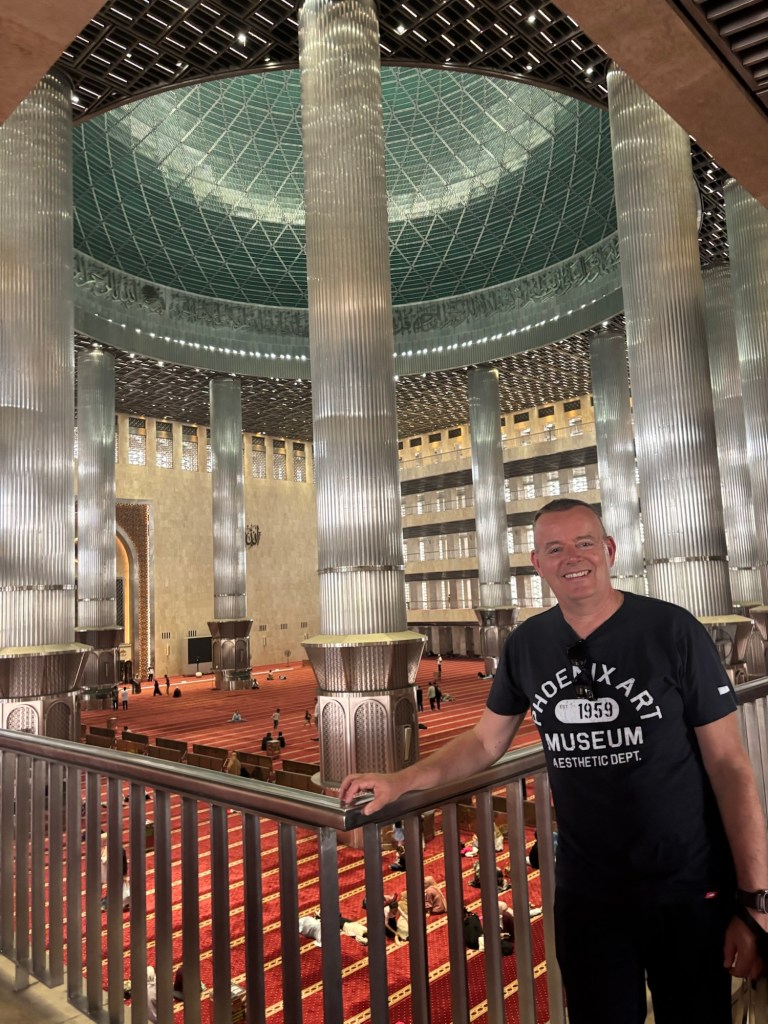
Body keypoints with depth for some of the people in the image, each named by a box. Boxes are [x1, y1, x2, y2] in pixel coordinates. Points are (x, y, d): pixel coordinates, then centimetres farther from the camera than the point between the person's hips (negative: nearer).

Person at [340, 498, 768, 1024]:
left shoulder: (672, 630, -13)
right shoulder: (526, 645, -3)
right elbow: (485, 742, 8)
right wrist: (399, 781, -1)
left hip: (688, 890, -2)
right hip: (585, 891, 3)